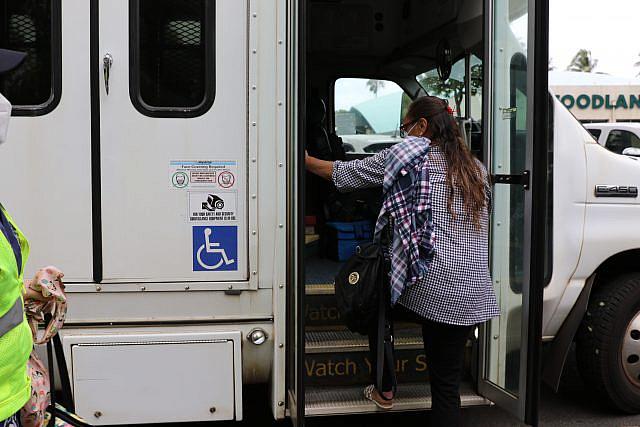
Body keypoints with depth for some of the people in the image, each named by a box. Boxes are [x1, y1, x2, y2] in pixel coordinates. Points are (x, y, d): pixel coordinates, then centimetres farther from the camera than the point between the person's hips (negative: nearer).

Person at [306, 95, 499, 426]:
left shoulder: (409, 155, 0)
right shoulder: (476, 169, 17)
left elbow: (346, 173, 9)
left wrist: (305, 160, 24)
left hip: (427, 288, -5)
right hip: (472, 297, 5)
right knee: (447, 385, 10)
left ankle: (385, 390, 33)